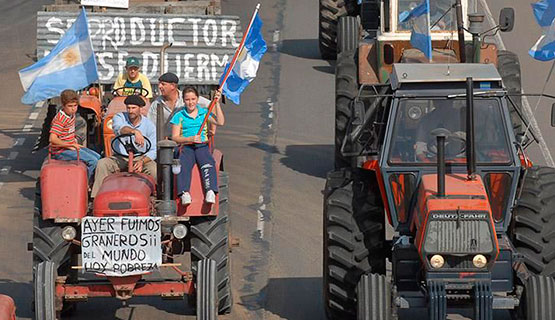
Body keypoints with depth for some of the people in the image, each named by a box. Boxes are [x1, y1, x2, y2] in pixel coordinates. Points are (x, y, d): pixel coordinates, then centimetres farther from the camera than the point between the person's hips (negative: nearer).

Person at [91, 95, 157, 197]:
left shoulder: (149, 125, 0)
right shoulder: (119, 117, -1)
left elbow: (153, 151, -5)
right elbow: (119, 128, -27)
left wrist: (142, 162, -25)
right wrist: (134, 131, -48)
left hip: (141, 158, -1)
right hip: (120, 158, 1)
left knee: (154, 169, -31)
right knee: (102, 164, -26)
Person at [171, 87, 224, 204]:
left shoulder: (204, 113, 17)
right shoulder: (179, 116, 14)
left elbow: (220, 122, 3)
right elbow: (174, 137, 7)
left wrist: (217, 103, 0)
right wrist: (190, 139, -10)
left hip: (202, 146, 0)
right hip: (186, 147, 0)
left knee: (208, 163, -32)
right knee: (183, 164, -33)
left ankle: (210, 191, -50)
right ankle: (184, 193, -51)